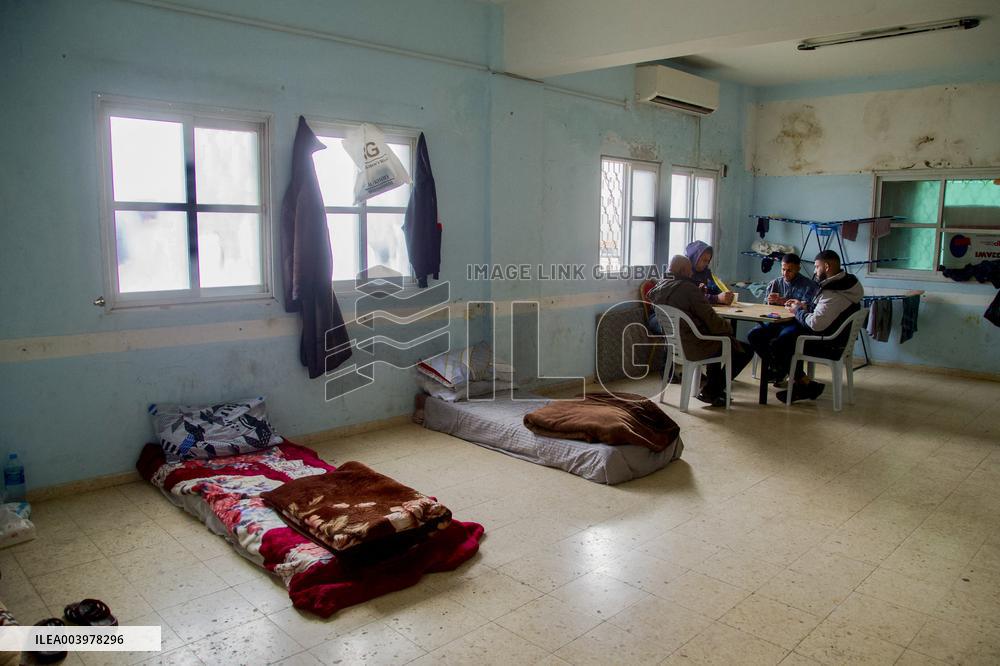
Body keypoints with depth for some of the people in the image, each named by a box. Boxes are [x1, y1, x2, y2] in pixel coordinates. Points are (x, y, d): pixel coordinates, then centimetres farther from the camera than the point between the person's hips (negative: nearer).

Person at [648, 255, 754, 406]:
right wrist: (728, 327, -2)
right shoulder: (688, 288, -23)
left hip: (674, 342, 10)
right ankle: (710, 392, 10)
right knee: (746, 351, 4)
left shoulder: (658, 288, 3)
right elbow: (711, 320, -21)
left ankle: (713, 388, 36)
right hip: (694, 346, -10)